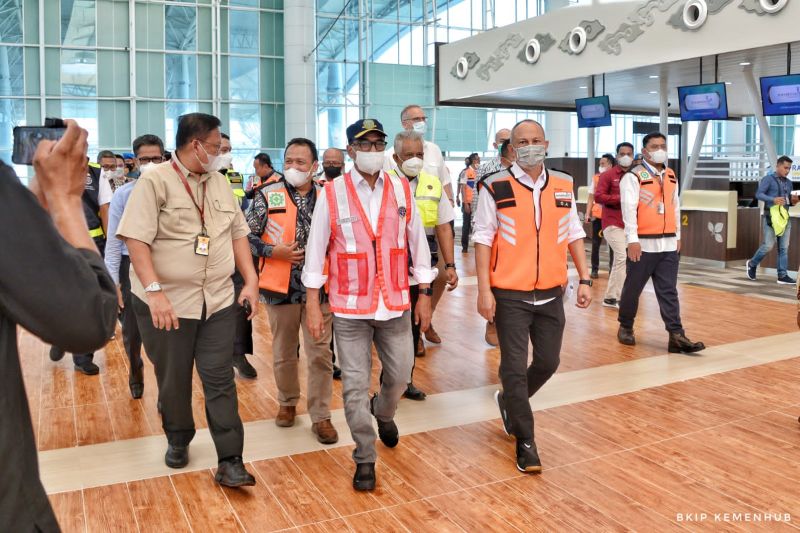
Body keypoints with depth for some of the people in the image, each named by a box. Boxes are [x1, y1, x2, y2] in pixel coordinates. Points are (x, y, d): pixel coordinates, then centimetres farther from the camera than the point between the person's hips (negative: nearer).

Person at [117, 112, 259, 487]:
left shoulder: (220, 183, 11)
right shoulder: (155, 181, -7)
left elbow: (238, 233, 13)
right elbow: (136, 240, -14)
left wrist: (251, 280, 4)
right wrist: (154, 291, -22)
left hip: (219, 301, 4)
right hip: (167, 303, -3)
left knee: (220, 380, 2)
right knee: (173, 381, 13)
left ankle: (230, 462, 7)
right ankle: (178, 441, 37)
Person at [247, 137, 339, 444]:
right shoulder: (267, 196, -1)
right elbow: (247, 238, -1)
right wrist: (275, 251, -14)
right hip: (281, 288, 0)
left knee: (320, 355, 3)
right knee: (283, 353, 15)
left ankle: (320, 416, 14)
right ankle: (288, 403, 36)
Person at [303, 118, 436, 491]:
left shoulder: (401, 190, 3)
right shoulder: (332, 193, -5)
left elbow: (417, 243, 9)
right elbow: (316, 250, -2)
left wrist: (424, 295, 8)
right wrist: (313, 304, -3)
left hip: (395, 305, 3)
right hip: (350, 309, -2)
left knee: (399, 375, 13)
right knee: (355, 385, 3)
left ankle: (383, 412, 47)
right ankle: (365, 458, 21)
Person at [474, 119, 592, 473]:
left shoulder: (564, 186, 6)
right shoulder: (495, 187, -7)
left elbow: (573, 235, 12)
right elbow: (483, 239, -7)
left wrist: (585, 279, 6)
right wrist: (484, 290, -11)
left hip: (551, 293, 4)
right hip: (510, 295, -4)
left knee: (548, 362, 13)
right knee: (515, 367, 1)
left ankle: (509, 401, 41)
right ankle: (525, 441, 17)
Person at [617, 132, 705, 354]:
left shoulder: (671, 176, 14)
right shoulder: (633, 176, -7)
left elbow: (675, 207, 20)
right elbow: (629, 209, -15)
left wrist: (678, 236, 19)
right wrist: (632, 240, -22)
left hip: (668, 245, 5)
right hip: (644, 244, -5)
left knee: (669, 292, 2)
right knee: (633, 289, 7)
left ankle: (676, 336, 0)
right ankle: (625, 327, 25)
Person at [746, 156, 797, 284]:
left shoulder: (788, 183, 17)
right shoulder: (768, 179, -2)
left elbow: (788, 201, 22)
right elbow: (759, 194, -13)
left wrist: (793, 201, -1)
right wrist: (773, 200, -28)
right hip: (771, 217, -6)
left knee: (784, 247, 1)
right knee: (768, 245, -8)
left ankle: (782, 276, 3)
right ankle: (752, 264, 16)